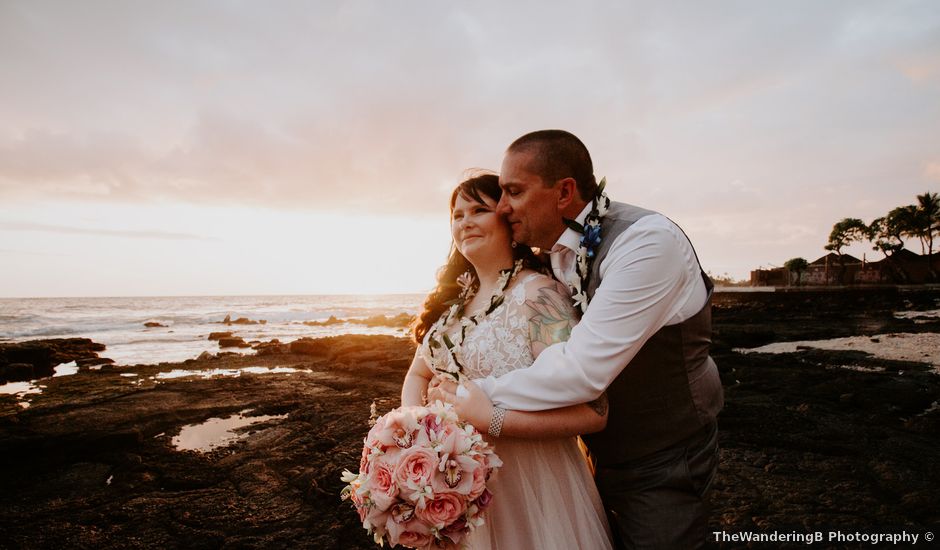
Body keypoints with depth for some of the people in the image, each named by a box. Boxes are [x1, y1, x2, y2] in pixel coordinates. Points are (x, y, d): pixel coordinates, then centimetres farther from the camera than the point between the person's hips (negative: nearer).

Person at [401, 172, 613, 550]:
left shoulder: (538, 293, -20)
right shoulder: (453, 297, 2)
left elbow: (592, 411, -24)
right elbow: (418, 374, 8)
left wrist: (490, 419, -28)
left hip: (528, 490, -6)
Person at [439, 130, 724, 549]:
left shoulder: (648, 241, -28)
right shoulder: (551, 255, -3)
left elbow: (582, 371, -33)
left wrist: (470, 396, -23)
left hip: (660, 468, -6)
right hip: (599, 454, 7)